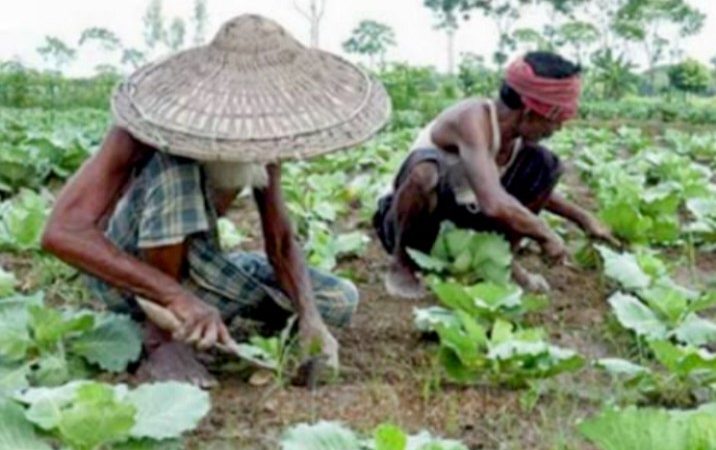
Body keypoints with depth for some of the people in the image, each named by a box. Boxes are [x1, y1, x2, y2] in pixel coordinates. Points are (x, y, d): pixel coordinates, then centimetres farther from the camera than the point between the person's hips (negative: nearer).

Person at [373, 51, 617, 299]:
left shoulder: (518, 133, -5)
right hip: (414, 223, -7)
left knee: (545, 165, -6)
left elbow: (535, 186, 18)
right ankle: (401, 262, -15)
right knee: (426, 169, -41)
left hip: (460, 215, 7)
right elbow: (495, 203, -43)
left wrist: (583, 218, 12)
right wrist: (545, 235, -27)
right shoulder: (473, 119, -30)